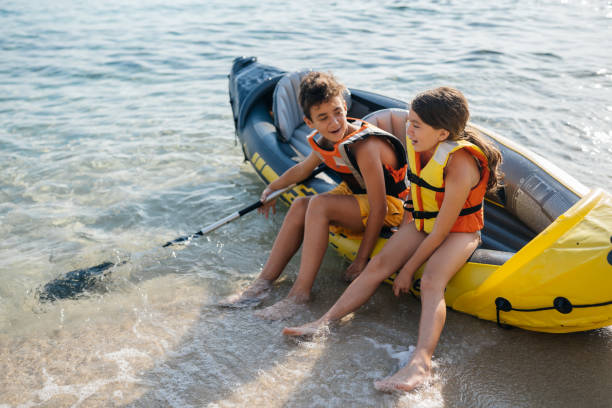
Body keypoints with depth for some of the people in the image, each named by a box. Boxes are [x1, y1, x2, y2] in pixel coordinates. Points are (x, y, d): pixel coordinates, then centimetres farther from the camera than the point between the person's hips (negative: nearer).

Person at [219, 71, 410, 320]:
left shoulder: (365, 148, -29)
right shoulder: (324, 142, -4)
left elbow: (379, 209, -27)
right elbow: (302, 169, 19)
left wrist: (361, 259, -23)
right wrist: (273, 188, 34)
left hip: (391, 206, -8)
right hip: (355, 195, 8)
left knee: (320, 204, -28)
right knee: (300, 206, -12)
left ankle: (301, 292, -25)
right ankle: (264, 283, -8)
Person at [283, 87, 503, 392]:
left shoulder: (460, 166, -29)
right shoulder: (418, 144, -7)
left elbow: (441, 231, -25)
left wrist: (408, 270, -20)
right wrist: (407, 221, 16)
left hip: (459, 232, -7)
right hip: (422, 223, 7)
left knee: (431, 281, -32)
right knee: (379, 264, -14)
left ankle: (420, 362, -50)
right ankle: (325, 323, -19)